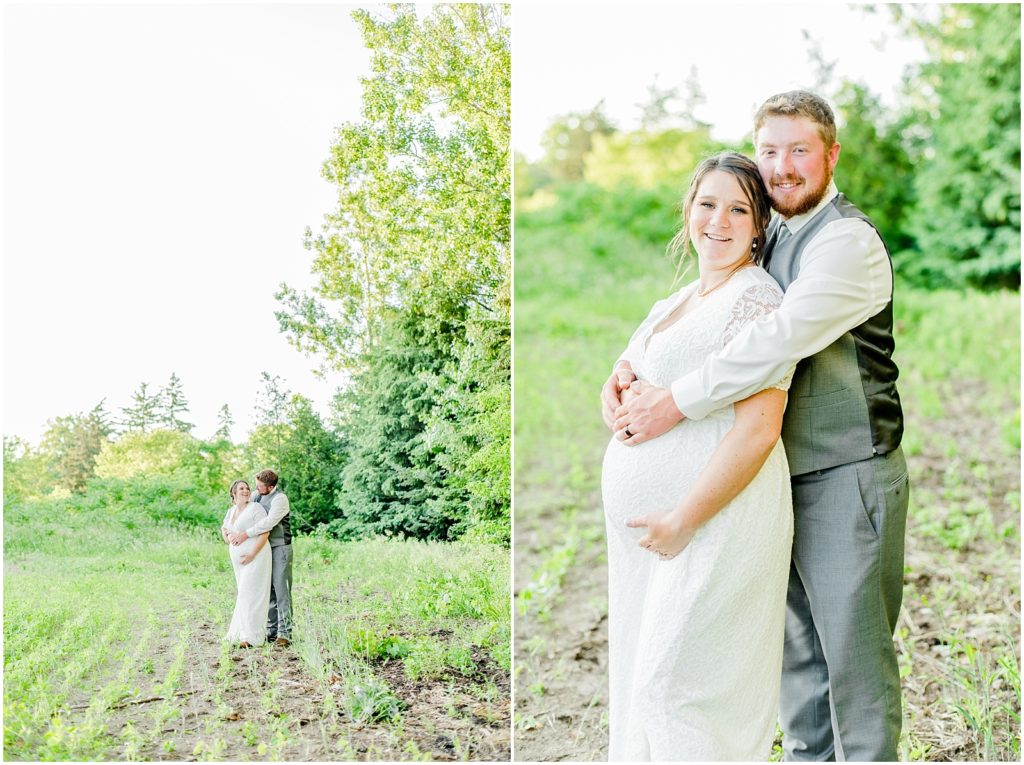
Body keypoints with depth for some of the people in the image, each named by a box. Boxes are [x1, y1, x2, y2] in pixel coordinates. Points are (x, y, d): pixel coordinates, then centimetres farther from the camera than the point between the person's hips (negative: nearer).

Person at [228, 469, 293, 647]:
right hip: (264, 548, 7)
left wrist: (246, 534, -28)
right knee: (267, 590, 7)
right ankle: (271, 631, 10)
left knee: (281, 590, -9)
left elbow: (269, 522, -27)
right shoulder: (258, 495, 9)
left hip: (280, 548, -7)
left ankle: (284, 633, -10)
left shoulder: (280, 499, -15)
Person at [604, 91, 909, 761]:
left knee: (854, 648, 1)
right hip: (784, 472, 8)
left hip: (847, 476, -8)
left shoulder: (848, 240, -14)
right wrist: (629, 369, -5)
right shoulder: (767, 236, 12)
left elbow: (782, 338, -28)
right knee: (797, 641, 18)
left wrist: (677, 402, -29)